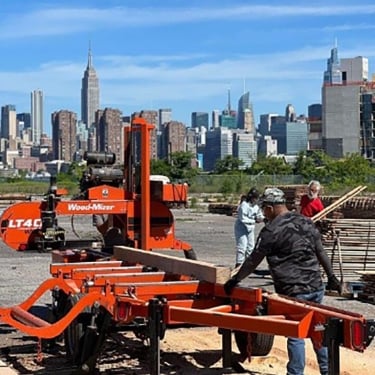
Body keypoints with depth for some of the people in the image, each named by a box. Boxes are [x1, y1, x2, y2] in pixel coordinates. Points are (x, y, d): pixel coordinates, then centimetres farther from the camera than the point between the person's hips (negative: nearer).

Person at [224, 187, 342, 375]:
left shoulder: (271, 231, -11)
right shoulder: (307, 222, 9)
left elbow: (254, 260, -5)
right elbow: (321, 253, 14)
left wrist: (236, 279, 7)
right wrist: (331, 277, 21)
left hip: (294, 292, -7)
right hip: (316, 287, 7)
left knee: (295, 335, 0)